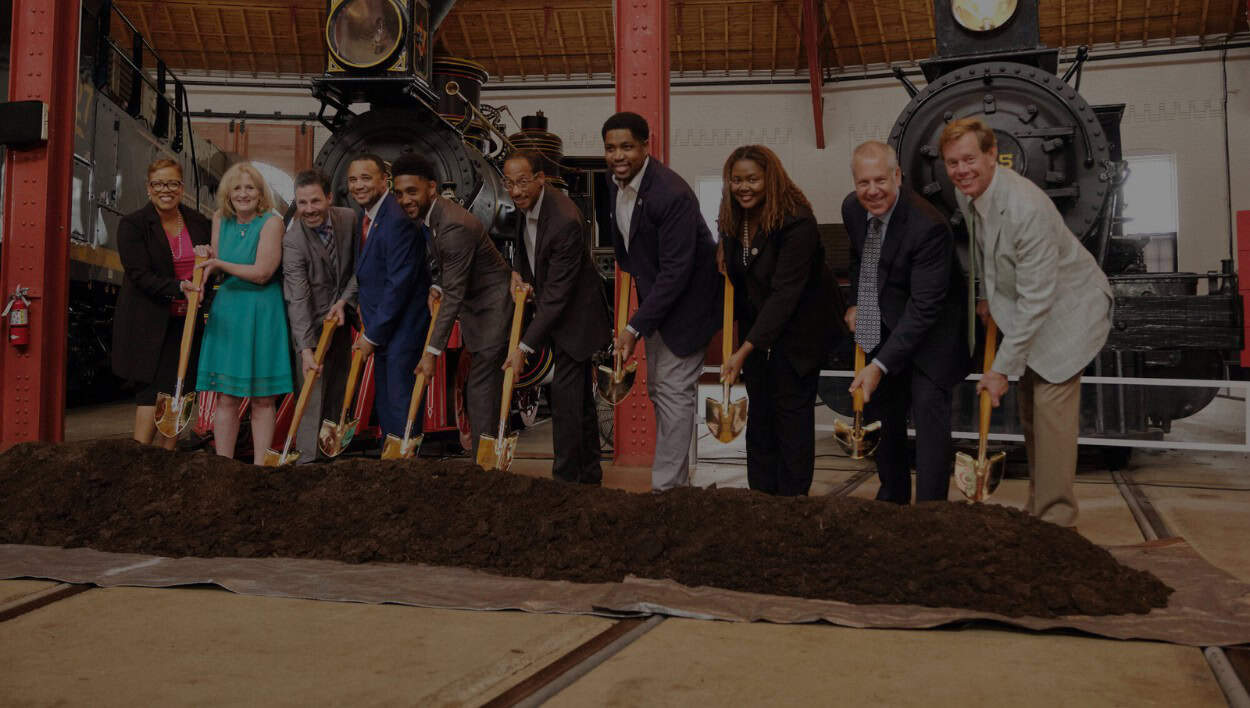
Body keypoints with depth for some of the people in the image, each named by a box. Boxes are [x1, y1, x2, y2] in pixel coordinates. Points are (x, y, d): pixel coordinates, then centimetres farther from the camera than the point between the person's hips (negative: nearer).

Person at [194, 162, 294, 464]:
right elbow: (216, 265, 14)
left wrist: (219, 264, -5)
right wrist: (200, 282, -7)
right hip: (226, 311, 4)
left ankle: (259, 465, 10)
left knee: (263, 399, 2)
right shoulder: (220, 220, 8)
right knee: (226, 397, 3)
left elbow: (261, 273, -13)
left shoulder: (272, 222, -8)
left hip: (262, 314, -4)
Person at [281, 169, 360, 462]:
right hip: (311, 320, -5)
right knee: (312, 391, -8)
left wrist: (344, 301, -14)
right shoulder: (292, 240, -24)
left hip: (341, 316, 5)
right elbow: (297, 298, -30)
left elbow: (359, 267, 1)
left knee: (337, 387, 14)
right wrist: (305, 348, -36)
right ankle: (308, 457, -3)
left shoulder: (349, 219, -10)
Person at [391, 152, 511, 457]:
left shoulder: (455, 226, -28)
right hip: (473, 303, 10)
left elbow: (453, 295, -29)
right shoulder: (425, 215, 1)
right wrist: (436, 287, -5)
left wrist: (432, 352, -27)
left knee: (481, 387, -11)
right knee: (477, 384, 14)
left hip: (494, 303, -10)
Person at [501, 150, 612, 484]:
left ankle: (566, 477, 0)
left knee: (564, 395, -10)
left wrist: (524, 347, -31)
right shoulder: (526, 202, -4)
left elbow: (557, 295, -31)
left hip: (576, 316, -9)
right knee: (580, 395, 17)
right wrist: (518, 269, -1)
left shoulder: (565, 221, -31)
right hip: (554, 311, 9)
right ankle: (589, 473, 29)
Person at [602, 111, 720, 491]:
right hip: (654, 294, 9)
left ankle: (667, 486, 2)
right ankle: (680, 474, 30)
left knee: (674, 389, -7)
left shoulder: (672, 194, -29)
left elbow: (676, 273, -29)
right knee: (657, 387, 15)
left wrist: (635, 328, -29)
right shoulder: (615, 183, -2)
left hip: (686, 299, -9)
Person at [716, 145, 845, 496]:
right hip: (757, 325, 7)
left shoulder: (796, 221, -26)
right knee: (759, 411, 9)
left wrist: (744, 351, -34)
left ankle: (793, 497, 10)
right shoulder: (733, 219, -3)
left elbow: (785, 292, -30)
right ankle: (761, 492, 20)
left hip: (799, 328, -6)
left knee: (792, 410, -2)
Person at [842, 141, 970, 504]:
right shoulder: (852, 207, -7)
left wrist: (880, 365, -33)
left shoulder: (928, 226, -30)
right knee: (883, 414, 15)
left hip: (929, 329, -7)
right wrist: (855, 303, 7)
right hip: (883, 328, 7)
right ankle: (892, 498, 33)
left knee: (929, 410, -12)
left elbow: (924, 307, -30)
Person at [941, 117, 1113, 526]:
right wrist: (986, 296, 16)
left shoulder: (1027, 208, -33)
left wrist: (1002, 369, -30)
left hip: (1068, 305, -9)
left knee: (1052, 405, -14)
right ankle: (1037, 508, 26)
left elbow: (1035, 300, -32)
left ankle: (1056, 519, -6)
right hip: (1024, 306, 9)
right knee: (1028, 410, 13)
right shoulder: (966, 193, -8)